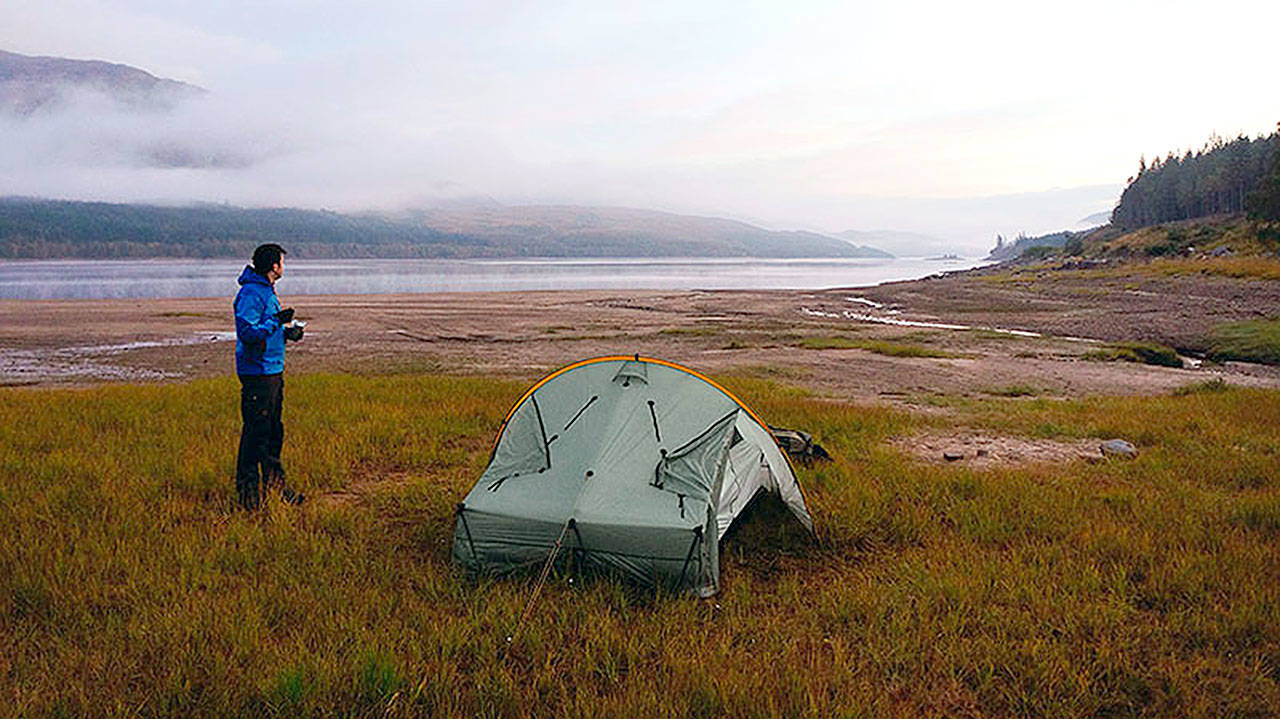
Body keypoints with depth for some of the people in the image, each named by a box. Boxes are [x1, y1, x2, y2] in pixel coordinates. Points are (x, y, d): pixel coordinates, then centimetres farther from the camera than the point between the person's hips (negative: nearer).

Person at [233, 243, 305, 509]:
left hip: (273, 371, 10)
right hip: (257, 372, -10)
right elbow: (247, 333, -23)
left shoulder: (267, 291, 16)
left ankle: (275, 485, 25)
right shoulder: (251, 293, -16)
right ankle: (248, 491, 3)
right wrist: (277, 320, -20)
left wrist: (286, 333, 9)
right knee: (255, 433, -5)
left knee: (273, 431, 16)